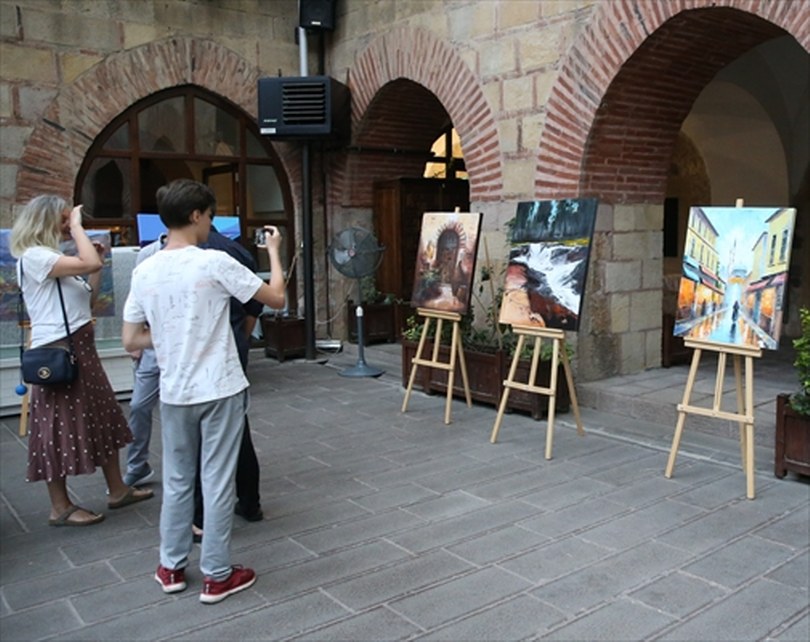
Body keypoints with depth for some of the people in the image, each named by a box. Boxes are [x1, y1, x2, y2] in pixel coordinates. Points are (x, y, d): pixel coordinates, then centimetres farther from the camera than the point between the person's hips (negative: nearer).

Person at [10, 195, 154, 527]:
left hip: (81, 348, 10)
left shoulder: (52, 257, 17)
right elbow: (89, 263, -27)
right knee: (61, 427, -1)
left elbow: (89, 298, 20)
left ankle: (117, 490, 25)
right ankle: (60, 508, 11)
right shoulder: (34, 256, -14)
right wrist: (76, 226, -13)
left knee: (103, 418, 14)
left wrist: (98, 261, 11)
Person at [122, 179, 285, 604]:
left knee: (177, 480, 18)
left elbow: (131, 341, 3)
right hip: (220, 390, -4)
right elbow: (276, 299, -6)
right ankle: (217, 575, 16)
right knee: (218, 481, 5)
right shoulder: (216, 263, -14)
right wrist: (274, 251, 6)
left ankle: (171, 567, 29)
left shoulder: (144, 272, 0)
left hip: (175, 393, 5)